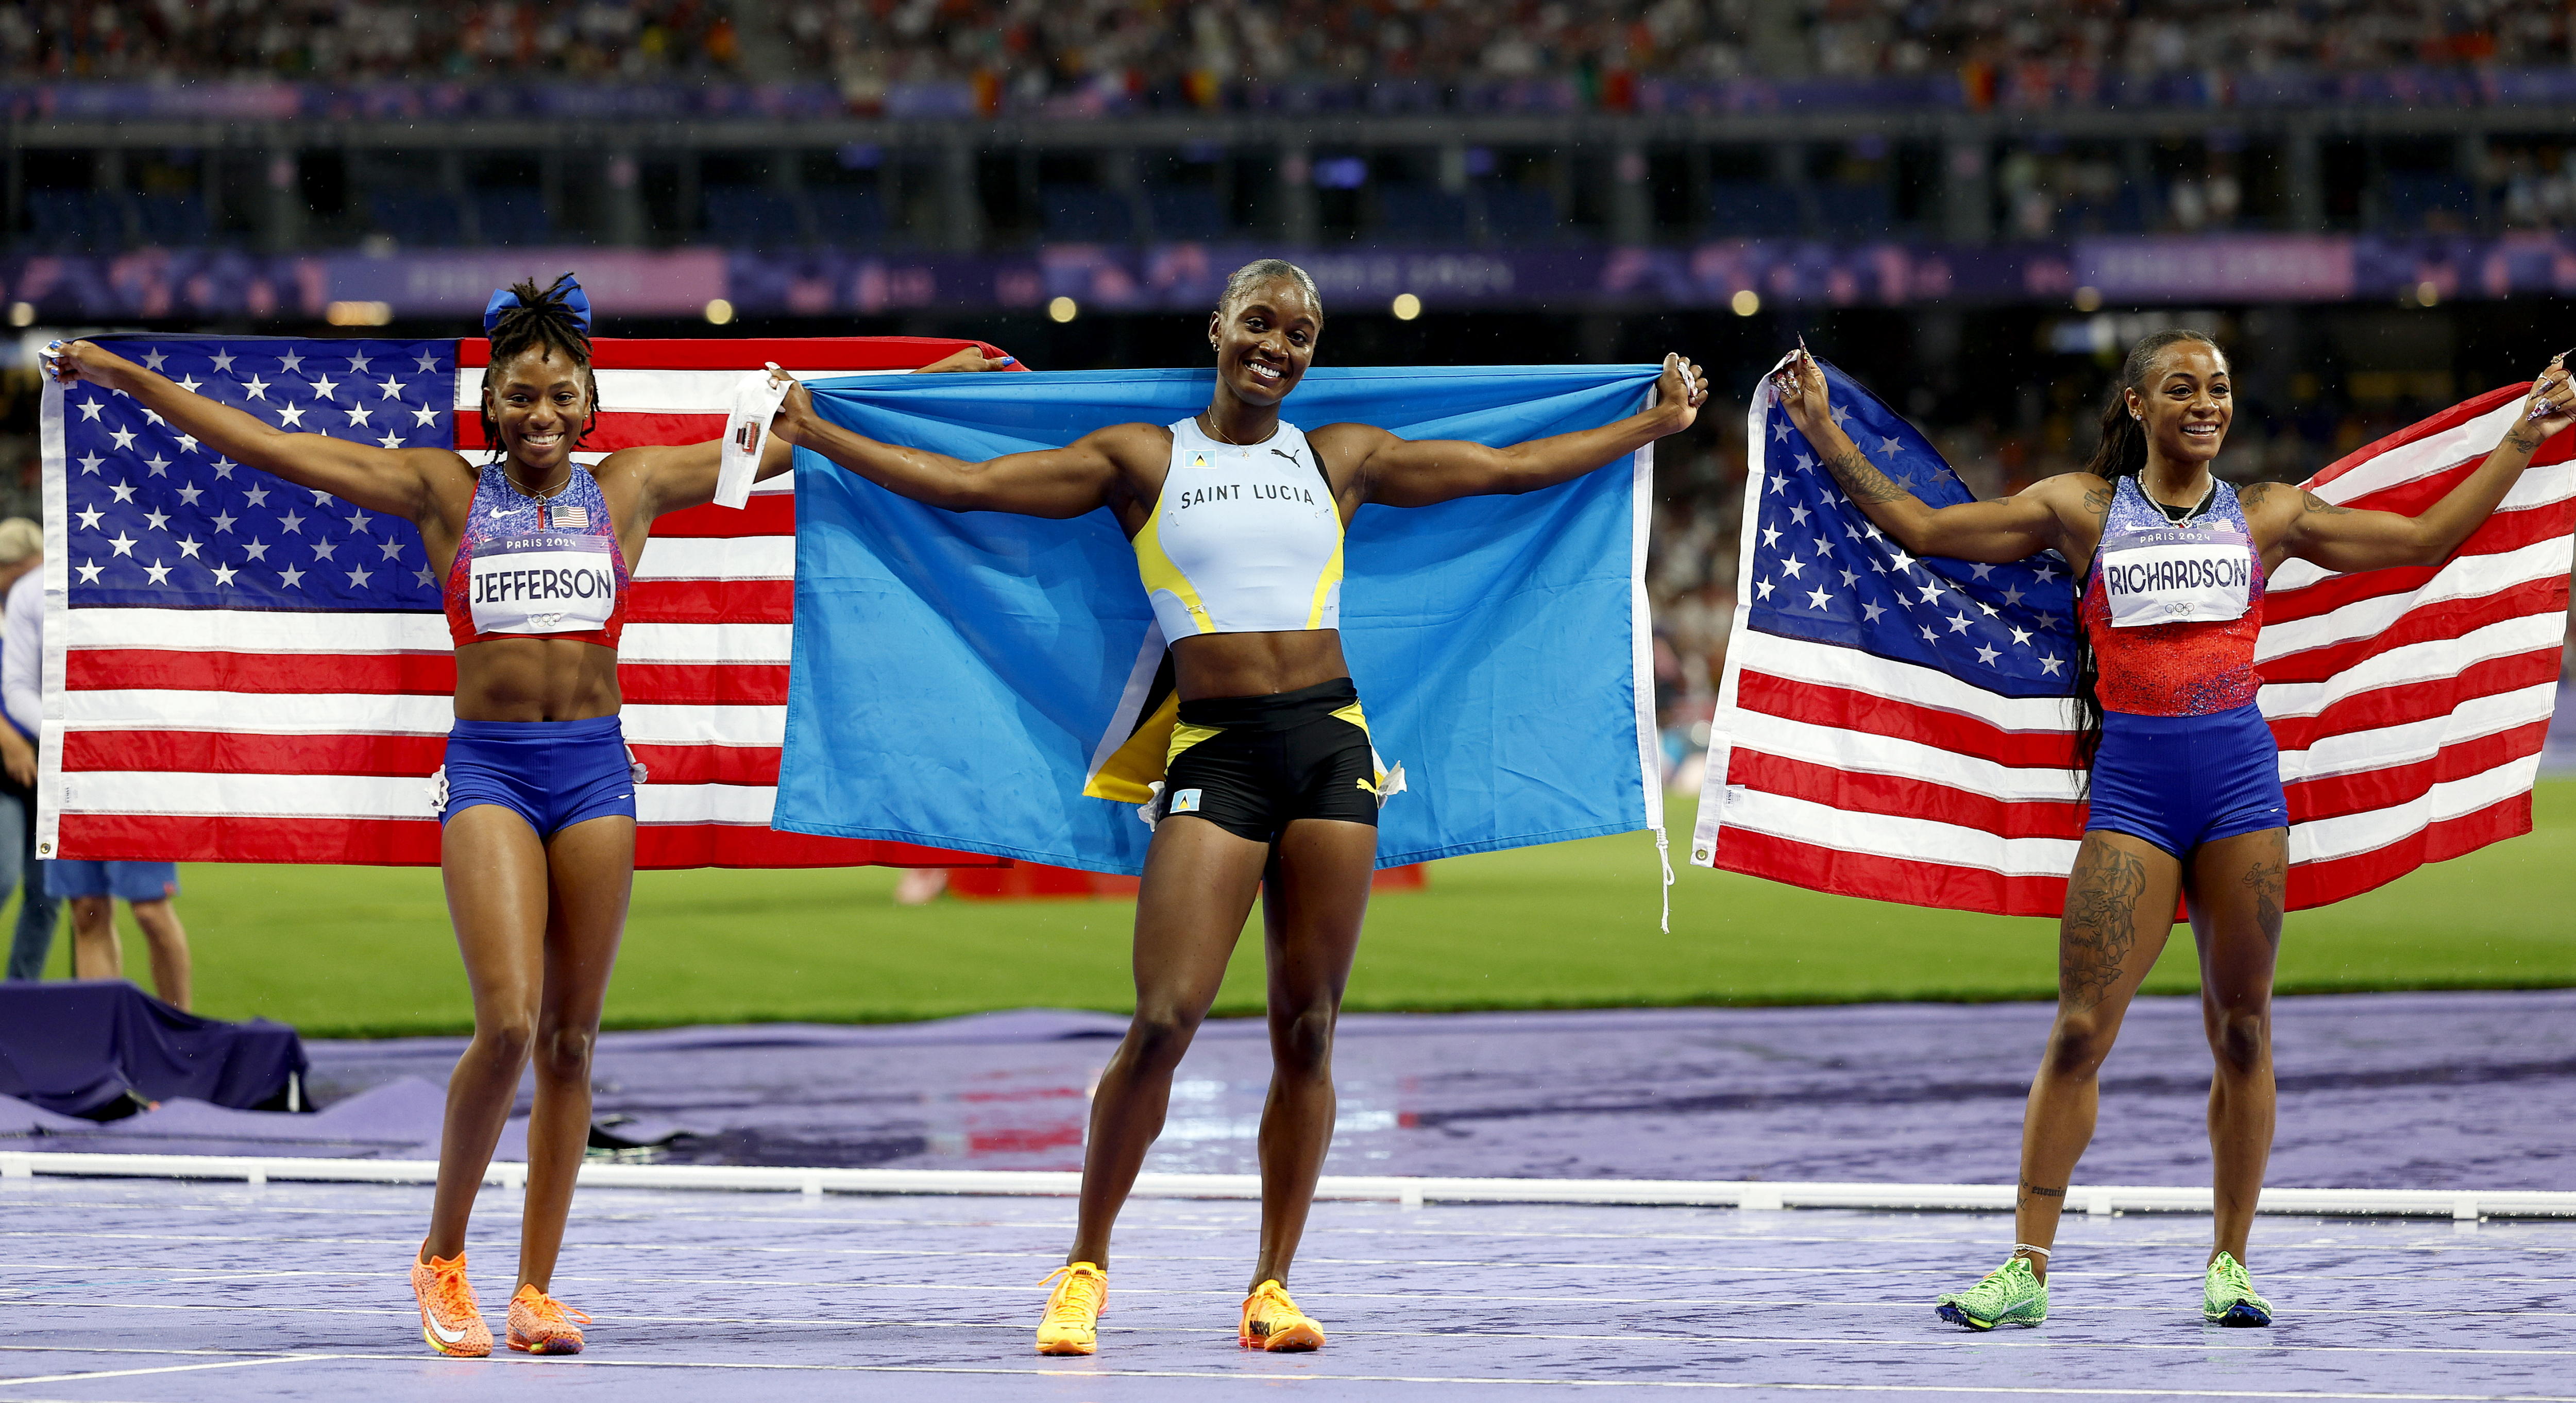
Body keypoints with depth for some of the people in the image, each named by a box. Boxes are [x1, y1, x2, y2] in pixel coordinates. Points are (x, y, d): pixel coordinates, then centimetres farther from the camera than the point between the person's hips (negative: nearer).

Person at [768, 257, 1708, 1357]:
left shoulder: (1344, 459, 13)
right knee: (1163, 1022, -12)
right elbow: (963, 484, 3)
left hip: (1331, 742, 3)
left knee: (1307, 1028, 2)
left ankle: (1273, 1286, 10)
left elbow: (1513, 468, 21)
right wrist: (815, 436, -2)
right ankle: (1085, 1266, 3)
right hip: (1216, 754, -3)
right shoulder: (1142, 460, 6)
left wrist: (1651, 426, 22)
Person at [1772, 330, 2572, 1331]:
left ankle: (2230, 1264, 13)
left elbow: (2426, 540, 17)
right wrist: (1825, 435, 4)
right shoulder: (2082, 509, 9)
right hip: (2131, 785, -1)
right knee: (2080, 1032, -7)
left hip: (2240, 773, 2)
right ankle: (2027, 1269, -3)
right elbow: (1920, 527, 9)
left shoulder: (2266, 516, 13)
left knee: (2242, 1031, 4)